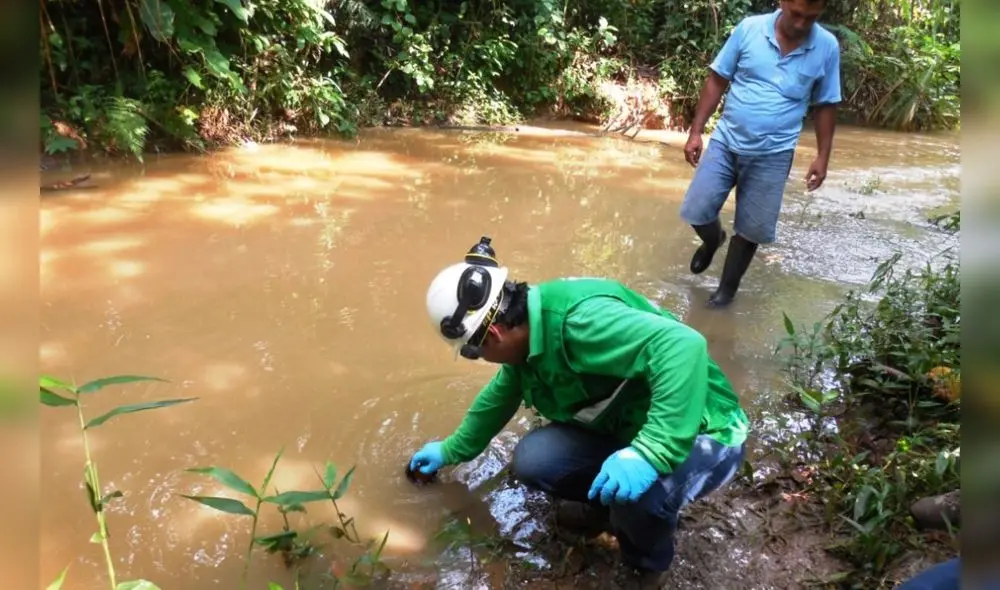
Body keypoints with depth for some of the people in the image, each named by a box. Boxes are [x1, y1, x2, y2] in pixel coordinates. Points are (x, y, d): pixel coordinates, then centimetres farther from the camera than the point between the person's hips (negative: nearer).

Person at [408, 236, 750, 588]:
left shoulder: (579, 320, -33)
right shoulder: (527, 336, -3)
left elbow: (683, 347, -43)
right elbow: (498, 399, 16)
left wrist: (650, 453, -49)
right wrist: (451, 451, 27)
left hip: (703, 434, -7)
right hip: (627, 429, 7)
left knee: (633, 491, -36)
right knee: (531, 460, -12)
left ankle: (649, 562, 0)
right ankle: (606, 506, 18)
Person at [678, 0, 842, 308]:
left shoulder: (827, 48, -4)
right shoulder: (749, 28, -7)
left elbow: (825, 106, 6)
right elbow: (716, 81, -1)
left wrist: (822, 157, 3)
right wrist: (696, 131, -4)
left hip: (772, 155, 0)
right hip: (725, 141, 0)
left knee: (751, 230, 5)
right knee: (695, 212, -3)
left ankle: (727, 288, 27)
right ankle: (712, 240, 33)